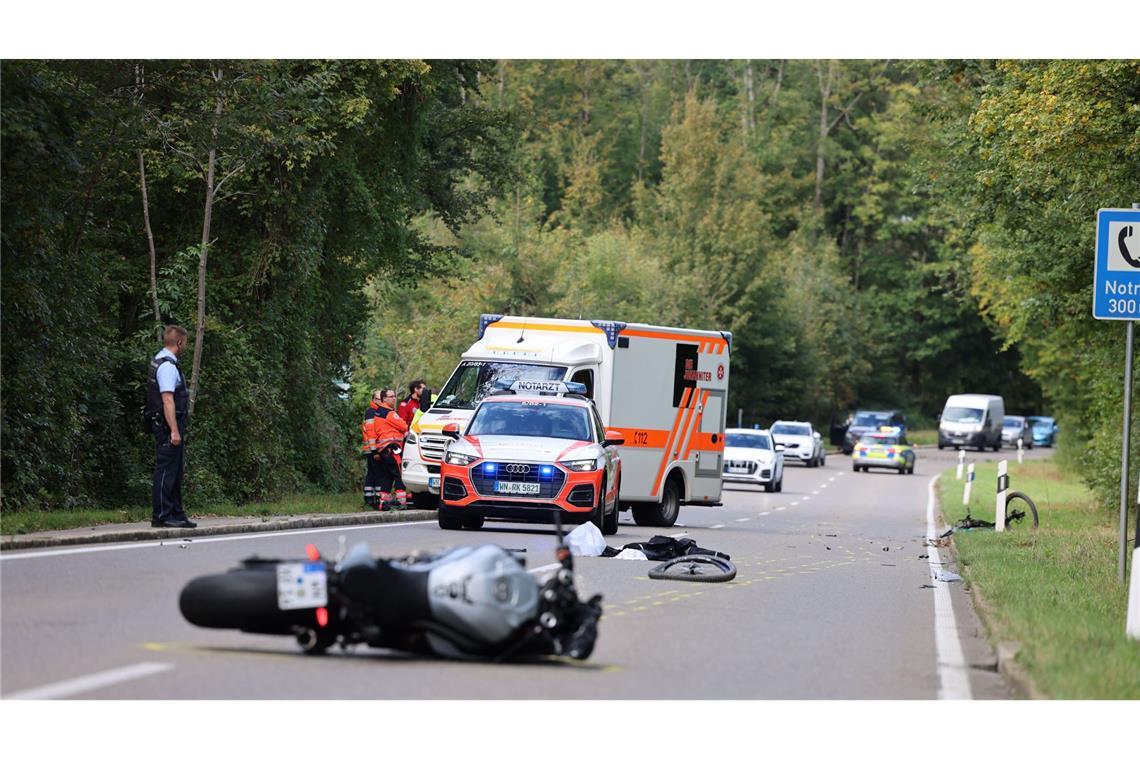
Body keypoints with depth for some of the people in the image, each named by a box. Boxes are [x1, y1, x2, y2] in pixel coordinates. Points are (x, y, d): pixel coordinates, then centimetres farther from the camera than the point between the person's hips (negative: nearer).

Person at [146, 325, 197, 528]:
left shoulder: (159, 361, 15)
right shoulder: (167, 366, -17)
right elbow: (167, 399, -23)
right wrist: (174, 431, -25)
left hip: (168, 426, 11)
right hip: (168, 425, -11)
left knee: (174, 471, 15)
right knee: (166, 471, -8)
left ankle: (176, 514, 20)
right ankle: (161, 516, -7)